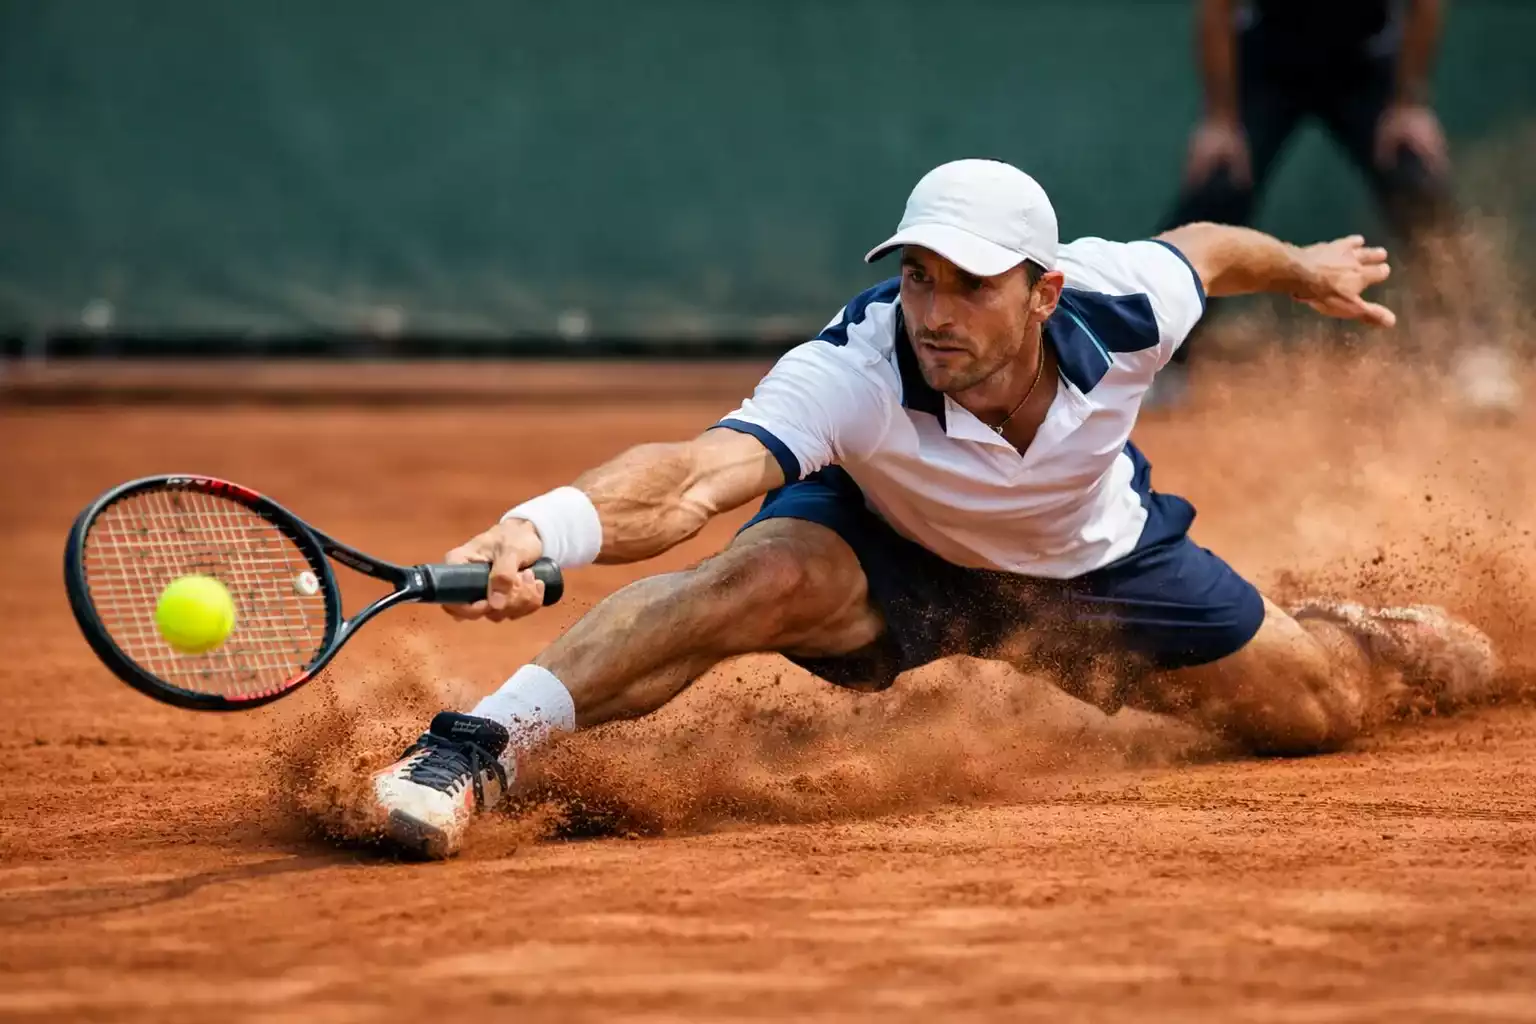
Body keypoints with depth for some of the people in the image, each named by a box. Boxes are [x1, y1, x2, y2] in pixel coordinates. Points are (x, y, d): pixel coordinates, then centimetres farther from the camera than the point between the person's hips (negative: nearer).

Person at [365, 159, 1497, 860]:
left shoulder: (1124, 307, -33)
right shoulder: (854, 373, -41)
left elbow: (1201, 248, -7)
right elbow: (693, 476, -57)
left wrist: (1309, 270, 15)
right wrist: (540, 529, -76)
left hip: (1092, 564, 3)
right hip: (890, 554, -3)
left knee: (1325, 708, 9)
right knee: (763, 574, -36)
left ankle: (1368, 631, 48)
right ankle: (479, 747, -37)